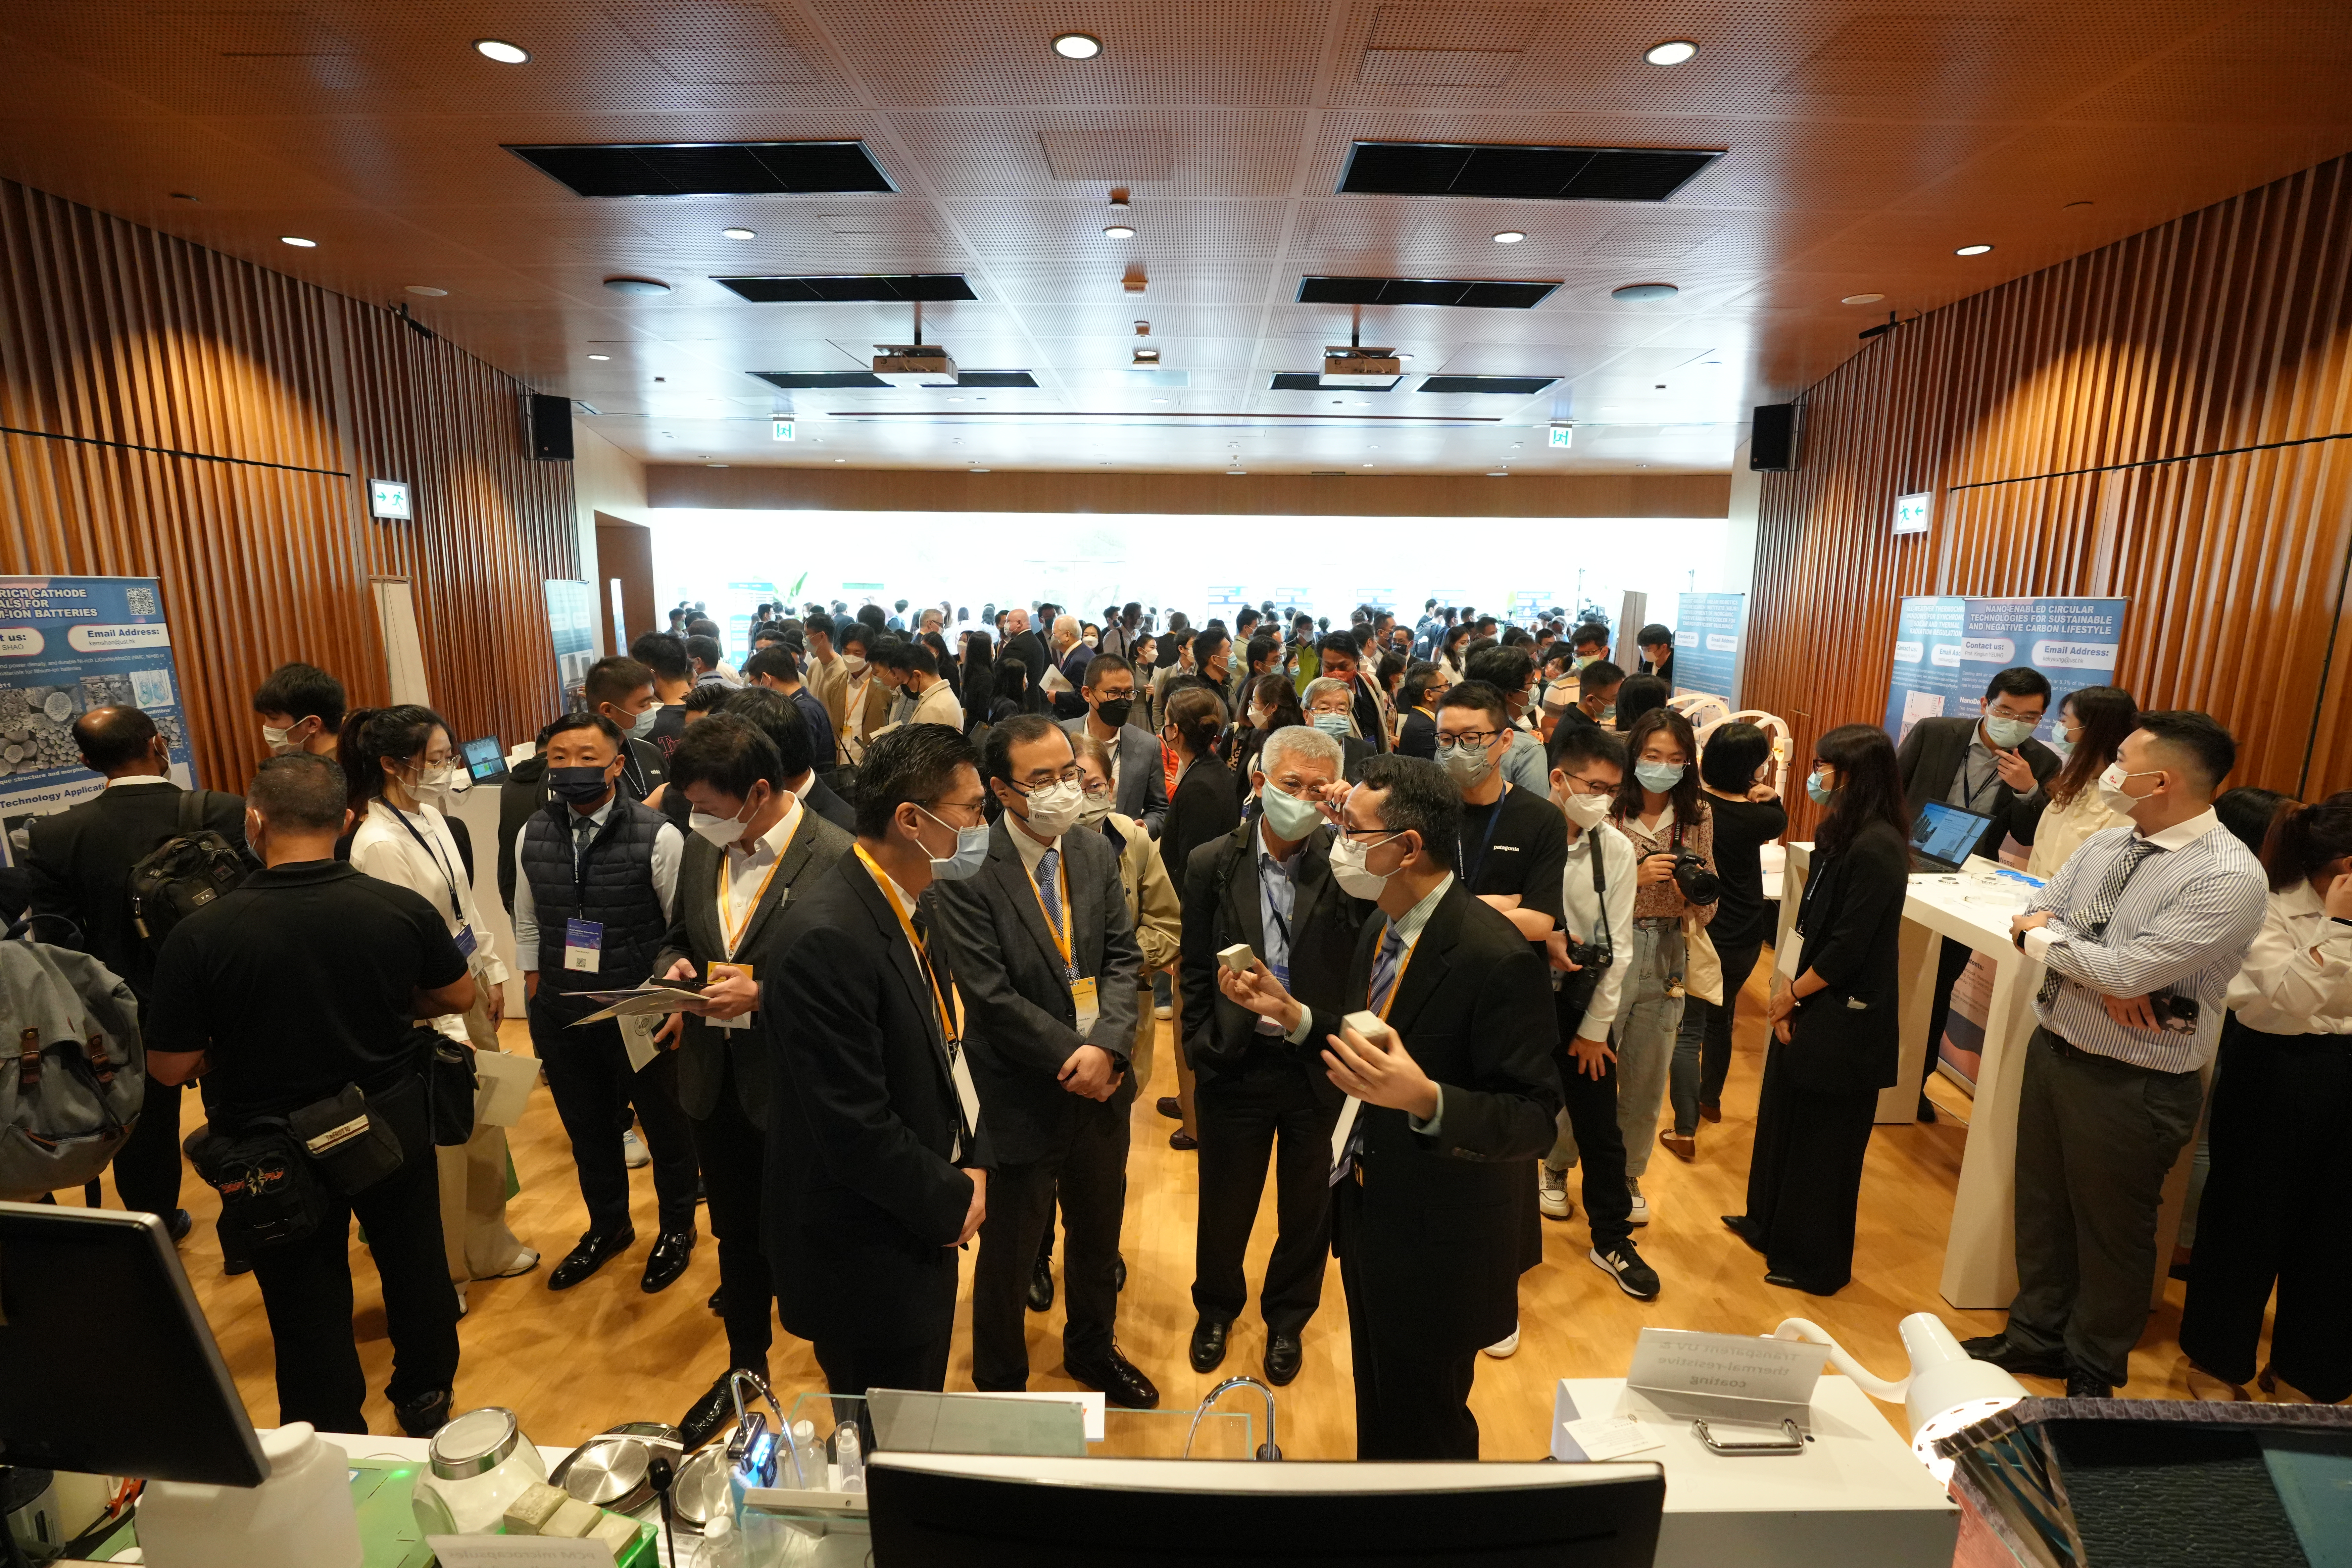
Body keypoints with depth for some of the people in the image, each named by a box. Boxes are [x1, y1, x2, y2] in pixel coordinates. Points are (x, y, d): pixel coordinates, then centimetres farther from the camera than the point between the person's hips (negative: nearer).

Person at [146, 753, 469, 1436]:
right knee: (415, 1266, 22)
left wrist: (239, 1040, 7)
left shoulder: (201, 934, -22)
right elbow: (459, 996, -2)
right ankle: (426, 1400, 43)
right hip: (392, 1123, 2)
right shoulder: (403, 909, -17)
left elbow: (171, 1068, -12)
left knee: (308, 1304, 17)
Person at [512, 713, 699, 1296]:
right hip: (560, 1017, 4)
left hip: (641, 1016, -4)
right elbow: (528, 924, 10)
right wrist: (535, 995, 9)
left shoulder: (657, 836, -16)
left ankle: (677, 1228, 40)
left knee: (664, 1125, 15)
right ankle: (608, 1227, 47)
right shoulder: (532, 835, -1)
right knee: (587, 1130, 22)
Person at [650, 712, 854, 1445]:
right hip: (715, 1081, 6)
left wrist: (763, 992, -25)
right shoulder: (702, 850, 3)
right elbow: (675, 939, 17)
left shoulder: (833, 857, -20)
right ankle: (745, 1365, 49)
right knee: (737, 1232, 25)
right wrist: (674, 970, -5)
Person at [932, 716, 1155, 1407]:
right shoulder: (969, 873, -19)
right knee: (1009, 1254, 15)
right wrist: (1075, 1059, -17)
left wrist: (1107, 1045, -16)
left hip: (1101, 1084, 6)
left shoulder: (1097, 853, 0)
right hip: (1024, 1096, -5)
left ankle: (1093, 1348, 50)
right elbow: (993, 996, -20)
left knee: (1098, 1234, 24)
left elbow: (1123, 958, -1)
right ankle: (999, 1384, 41)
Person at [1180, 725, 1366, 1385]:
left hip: (1320, 1065, 0)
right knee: (1224, 1203, 20)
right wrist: (1203, 1051, -3)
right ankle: (1216, 1308, 49)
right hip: (1235, 1064, 1)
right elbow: (1196, 971, 1)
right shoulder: (1213, 864, -6)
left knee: (1308, 1206, 20)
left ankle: (1288, 1317, 48)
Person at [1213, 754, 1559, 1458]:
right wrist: (1292, 1014, -1)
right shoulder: (1383, 929, 0)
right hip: (1367, 1211, 8)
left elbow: (1534, 1118, -26)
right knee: (1377, 1409, 29)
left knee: (1424, 1432, 17)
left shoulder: (1495, 956, -27)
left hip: (1439, 1241, -8)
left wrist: (1427, 1101, -42)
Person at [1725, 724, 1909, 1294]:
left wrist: (1794, 993, -9)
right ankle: (1770, 1225, 40)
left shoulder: (1877, 848, -23)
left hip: (1844, 1023, -9)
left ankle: (1815, 1264, 26)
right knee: (1783, 1117, 20)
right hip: (1815, 1007, 9)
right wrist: (1794, 994, 0)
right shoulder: (1844, 834, 7)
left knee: (1824, 1140, 7)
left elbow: (1849, 946, -22)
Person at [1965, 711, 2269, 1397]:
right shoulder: (2108, 843, 2)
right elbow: (2034, 918, -1)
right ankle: (2037, 1334, 42)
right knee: (2041, 1205, 21)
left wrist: (2046, 938, -11)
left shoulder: (2230, 877, -21)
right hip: (2054, 1049, 7)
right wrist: (2099, 970, -18)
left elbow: (2132, 970, -27)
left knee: (2110, 1230, 14)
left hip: (2131, 1085, -6)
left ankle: (2093, 1371, 37)